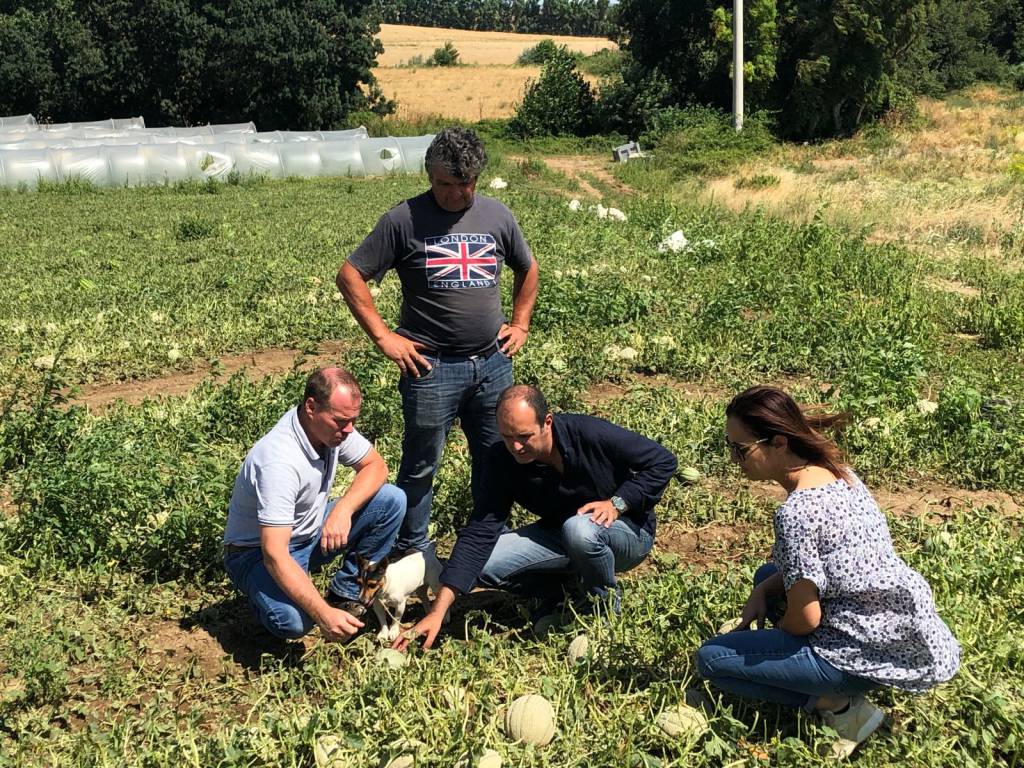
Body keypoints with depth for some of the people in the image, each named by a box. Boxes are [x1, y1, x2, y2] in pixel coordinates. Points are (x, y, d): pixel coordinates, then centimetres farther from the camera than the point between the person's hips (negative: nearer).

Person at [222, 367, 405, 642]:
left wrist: (343, 509, -19)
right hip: (259, 551, -7)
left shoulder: (333, 426, -13)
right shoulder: (278, 460, -36)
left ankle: (344, 595, 2)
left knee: (392, 500, -9)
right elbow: (275, 556, -39)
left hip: (312, 533, 7)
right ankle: (266, 593, 1)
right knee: (294, 621, -36)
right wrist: (324, 615, -45)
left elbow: (376, 466, 1)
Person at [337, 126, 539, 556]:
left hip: (493, 363, 4)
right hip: (432, 367, -4)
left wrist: (520, 324, 14)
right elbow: (350, 276, -6)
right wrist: (383, 336, -10)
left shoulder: (497, 215, 6)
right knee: (420, 465, 7)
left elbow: (527, 268, 23)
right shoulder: (404, 220, -7)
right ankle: (411, 552, 23)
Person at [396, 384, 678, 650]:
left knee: (579, 529, -39)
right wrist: (438, 611, -30)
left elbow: (662, 460, -15)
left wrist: (616, 503, -27)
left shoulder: (591, 434, -28)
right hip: (561, 533, 4)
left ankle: (605, 607, -9)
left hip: (628, 531, -3)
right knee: (484, 563, -19)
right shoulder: (501, 461, -18)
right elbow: (479, 534, -23)